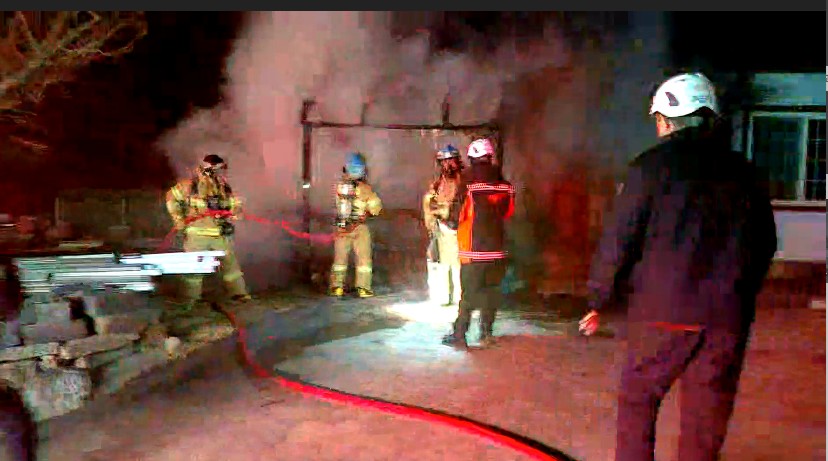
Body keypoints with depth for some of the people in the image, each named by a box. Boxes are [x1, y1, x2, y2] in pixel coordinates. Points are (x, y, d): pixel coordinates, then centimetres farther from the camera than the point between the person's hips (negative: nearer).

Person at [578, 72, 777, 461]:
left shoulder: (653, 165, -6)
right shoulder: (743, 171, 7)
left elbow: (619, 239, -9)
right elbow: (765, 244, 14)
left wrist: (598, 301, 0)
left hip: (663, 311, -4)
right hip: (728, 316, 4)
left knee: (637, 400, 13)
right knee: (708, 413, 13)